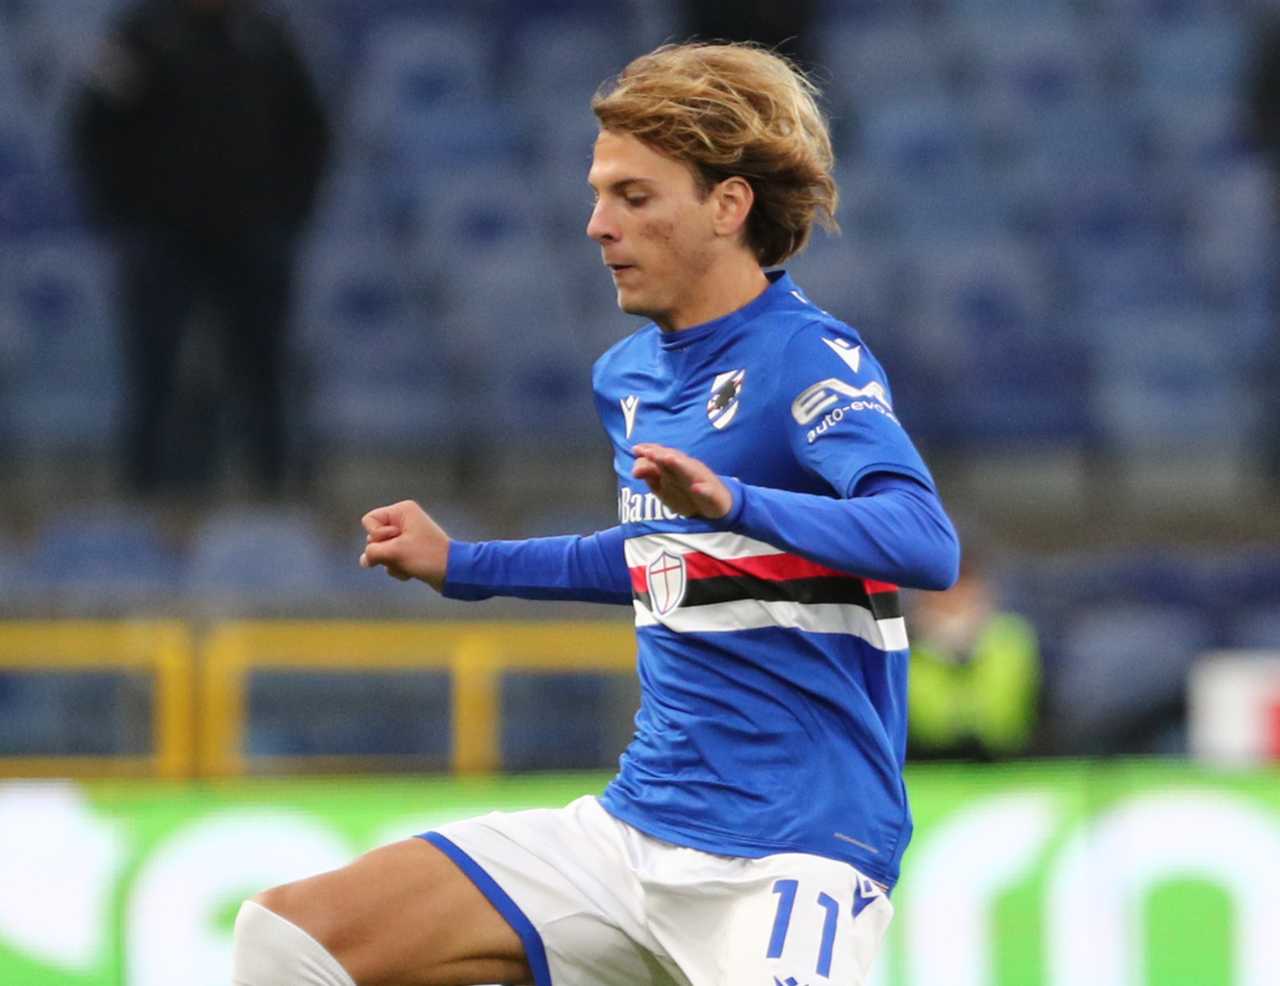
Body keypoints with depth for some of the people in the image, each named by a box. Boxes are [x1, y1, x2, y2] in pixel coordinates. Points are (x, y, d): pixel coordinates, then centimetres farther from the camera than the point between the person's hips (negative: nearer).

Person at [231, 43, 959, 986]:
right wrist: (461, 565, 28)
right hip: (634, 830, 8)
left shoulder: (809, 360, -12)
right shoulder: (627, 376, 12)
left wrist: (733, 502, -43)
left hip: (793, 858, -8)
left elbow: (926, 543, -29)